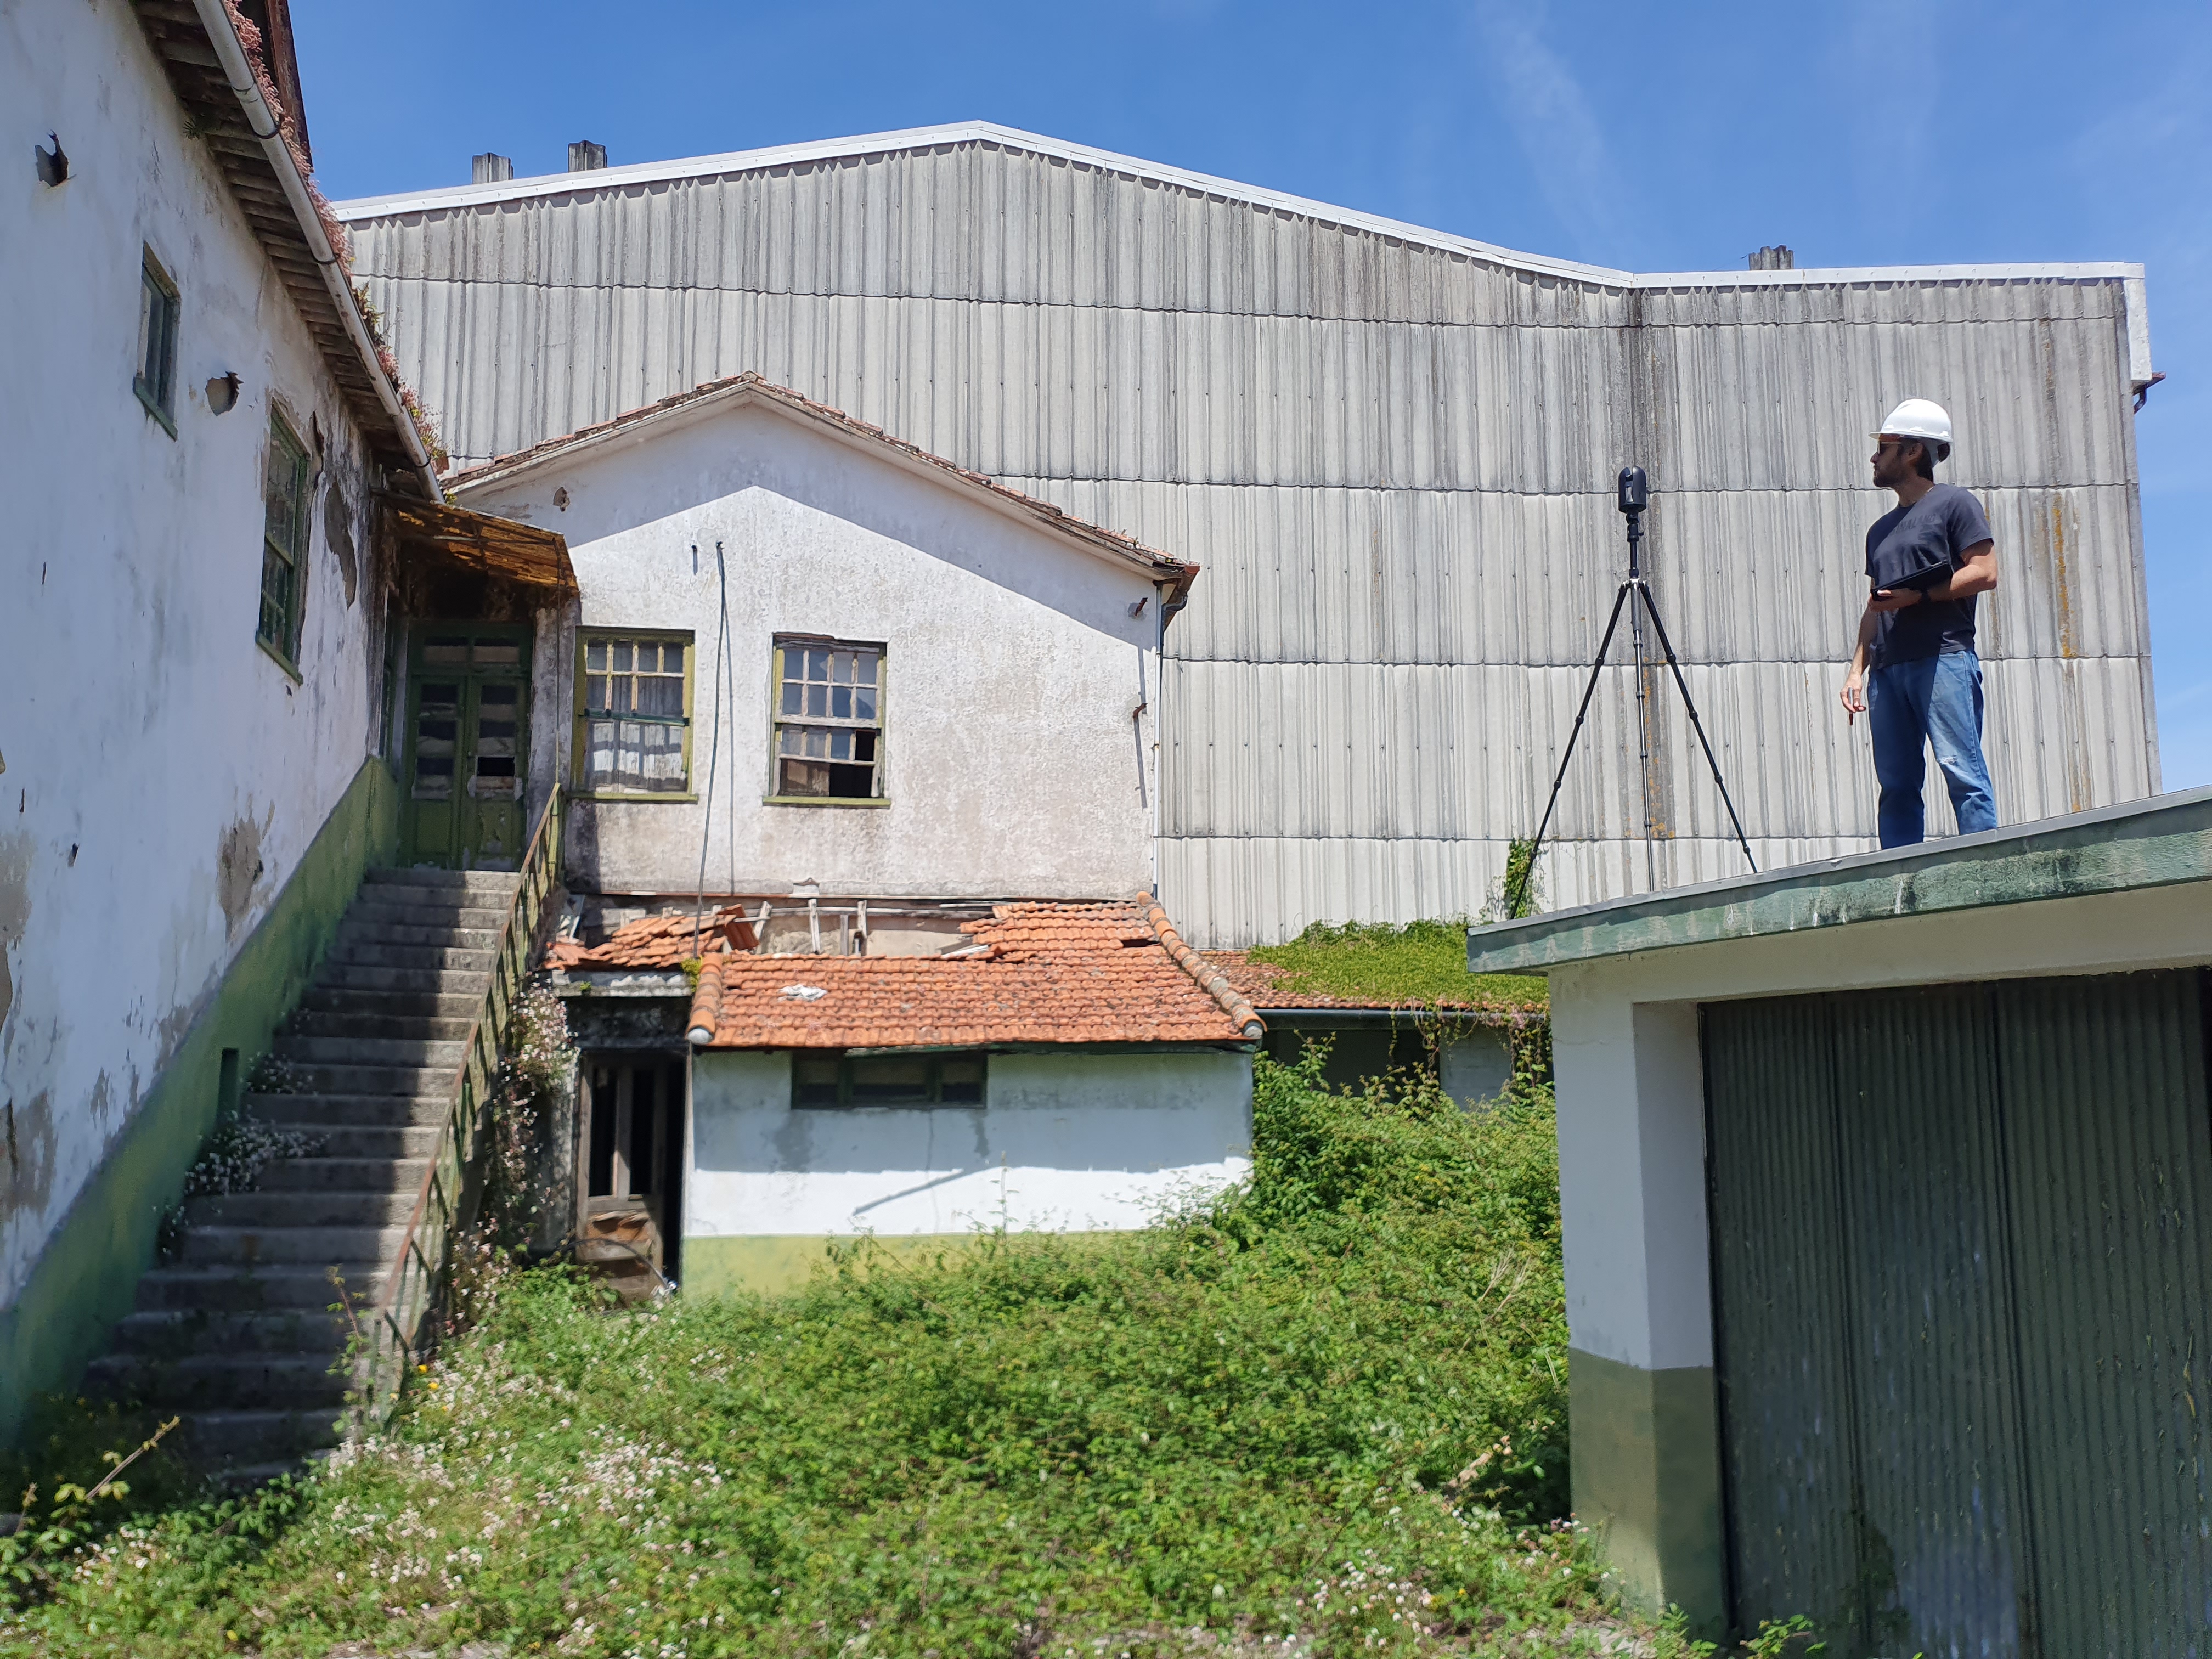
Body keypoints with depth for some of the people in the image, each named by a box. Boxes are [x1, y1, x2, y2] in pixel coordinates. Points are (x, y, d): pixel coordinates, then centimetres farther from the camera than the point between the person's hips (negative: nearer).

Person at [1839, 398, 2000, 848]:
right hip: (1887, 667, 7)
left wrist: (1918, 595, -14)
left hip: (1943, 656, -7)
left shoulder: (1954, 503, 6)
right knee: (1896, 784, 2)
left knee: (1962, 772, -13)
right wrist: (1857, 670, 15)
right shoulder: (1881, 530, 27)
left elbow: (1984, 573, -5)